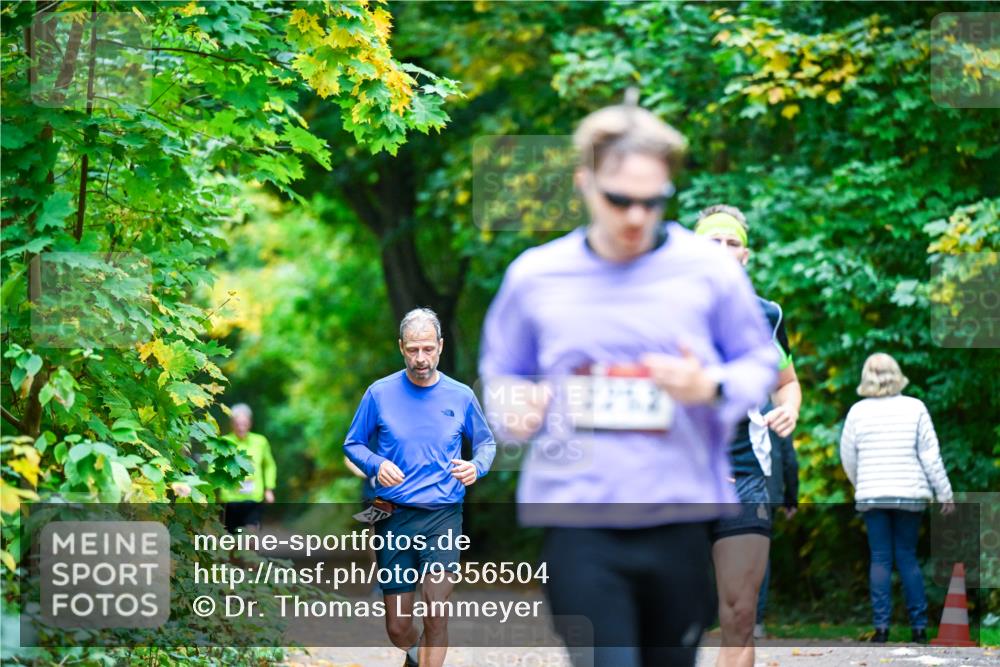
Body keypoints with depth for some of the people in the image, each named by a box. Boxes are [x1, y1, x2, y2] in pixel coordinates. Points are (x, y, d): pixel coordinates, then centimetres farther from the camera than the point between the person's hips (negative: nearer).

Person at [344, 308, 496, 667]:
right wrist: (376, 465, -11)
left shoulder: (461, 396, 3)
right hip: (394, 517, 0)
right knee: (397, 629, 6)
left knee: (435, 617, -14)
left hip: (443, 517, 0)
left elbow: (486, 442, 18)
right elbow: (352, 444, 10)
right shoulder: (380, 393, 0)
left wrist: (476, 466, -5)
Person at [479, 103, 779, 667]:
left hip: (679, 520, 1)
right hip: (578, 524, -1)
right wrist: (514, 409, -6)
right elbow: (499, 373, 17)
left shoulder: (709, 269, 2)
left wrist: (711, 387, -11)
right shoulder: (535, 276, 4)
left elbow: (762, 363, 11)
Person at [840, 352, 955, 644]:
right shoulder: (915, 408, -4)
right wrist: (944, 492, 4)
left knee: (880, 559, 5)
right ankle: (919, 626, 6)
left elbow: (848, 457, 6)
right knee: (907, 557, 8)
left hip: (871, 496, 0)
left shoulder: (858, 412, -2)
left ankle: (881, 626, -2)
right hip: (910, 495, 0)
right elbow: (930, 455, -4)